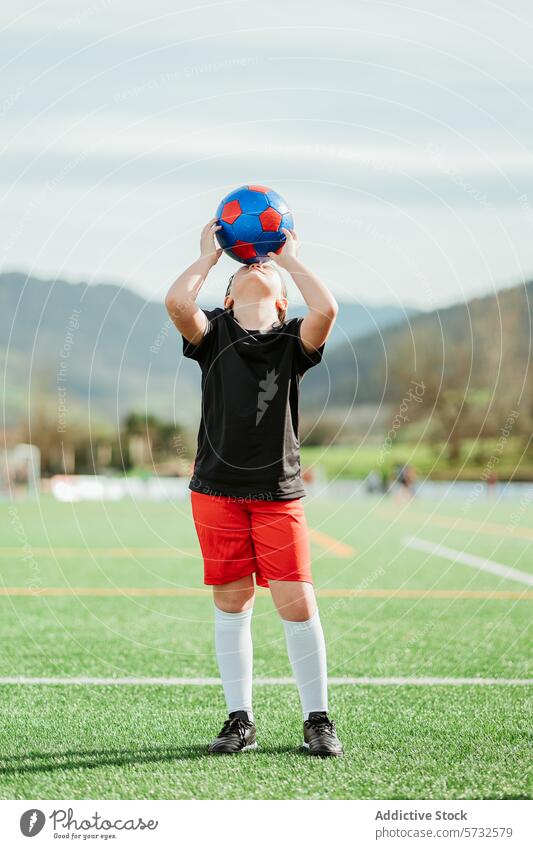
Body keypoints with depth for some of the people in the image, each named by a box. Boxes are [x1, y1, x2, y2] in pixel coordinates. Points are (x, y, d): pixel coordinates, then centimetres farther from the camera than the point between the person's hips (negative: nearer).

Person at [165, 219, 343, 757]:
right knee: (231, 603, 5)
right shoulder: (214, 332, 6)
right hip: (217, 491, 1)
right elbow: (177, 302, -14)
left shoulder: (292, 341, 5)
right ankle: (240, 720, 15)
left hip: (279, 494, -1)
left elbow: (325, 310, -17)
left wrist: (290, 259, -3)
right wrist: (208, 255, 1)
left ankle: (318, 721, 7)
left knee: (297, 605, -5)